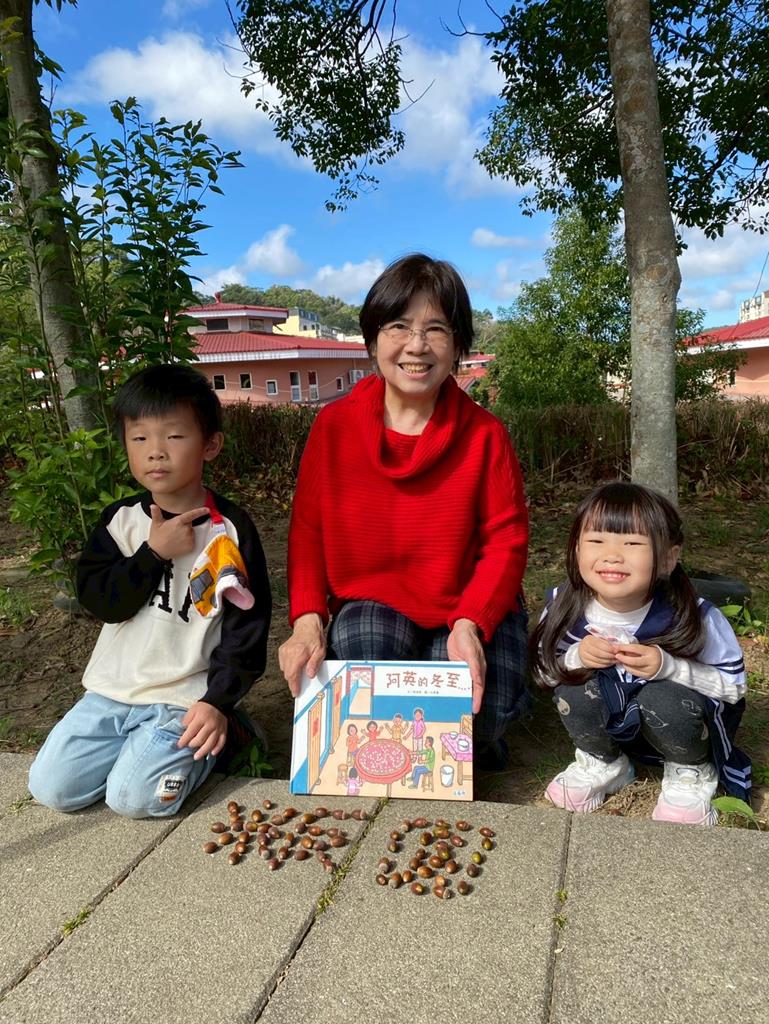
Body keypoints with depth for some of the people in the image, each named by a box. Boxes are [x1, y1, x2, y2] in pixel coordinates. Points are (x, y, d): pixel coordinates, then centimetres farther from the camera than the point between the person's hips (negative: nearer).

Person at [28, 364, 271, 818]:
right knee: (51, 787, 1)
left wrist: (218, 702, -16)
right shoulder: (120, 519, 1)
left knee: (135, 796, -16)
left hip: (186, 697, -4)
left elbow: (247, 624, -10)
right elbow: (100, 600, -7)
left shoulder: (230, 527, -11)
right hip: (114, 688, 5)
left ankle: (221, 732, 8)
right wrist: (155, 552, -19)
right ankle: (143, 742, 21)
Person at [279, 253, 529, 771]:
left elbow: (506, 540, -9)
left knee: (484, 711, -22)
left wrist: (470, 623, -25)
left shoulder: (484, 434, -9)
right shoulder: (334, 426, -7)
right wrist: (307, 619, -16)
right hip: (369, 604, 1)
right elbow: (308, 531, -2)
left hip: (470, 607, 0)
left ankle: (472, 748, 19)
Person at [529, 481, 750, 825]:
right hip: (610, 724, 2)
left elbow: (734, 686, -17)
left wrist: (668, 667, -34)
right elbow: (543, 671, -7)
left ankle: (691, 775, 2)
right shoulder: (565, 609, -21)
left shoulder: (696, 618, -27)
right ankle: (602, 763, 5)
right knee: (574, 685, -26)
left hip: (675, 715, -1)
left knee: (663, 697, -33)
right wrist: (575, 657, -30)